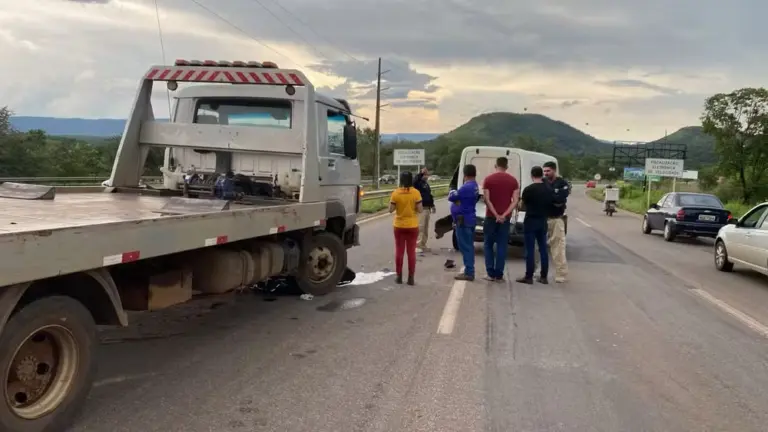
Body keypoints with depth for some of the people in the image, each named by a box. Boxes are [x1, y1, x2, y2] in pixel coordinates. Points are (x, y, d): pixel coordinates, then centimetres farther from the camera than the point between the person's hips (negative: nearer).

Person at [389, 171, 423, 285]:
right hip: (412, 226, 0)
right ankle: (411, 278, 7)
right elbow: (419, 210, -9)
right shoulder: (416, 193, -9)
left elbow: (391, 210, -6)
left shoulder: (396, 193, -9)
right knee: (411, 252, 6)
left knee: (399, 251, 10)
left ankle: (399, 277, 14)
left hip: (399, 226, 0)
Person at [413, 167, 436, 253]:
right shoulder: (418, 182, -8)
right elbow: (414, 181, -34)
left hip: (427, 208, 9)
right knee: (420, 227, -12)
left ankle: (423, 245, 21)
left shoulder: (426, 184, 18)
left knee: (425, 228, 13)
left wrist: (432, 205, 22)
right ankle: (417, 245, -8)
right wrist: (421, 173, -36)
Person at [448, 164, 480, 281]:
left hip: (463, 220, -10)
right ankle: (469, 271, 22)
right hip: (469, 219, 10)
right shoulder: (474, 186, 12)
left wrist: (452, 193, 3)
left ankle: (469, 273, -3)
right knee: (468, 246, 14)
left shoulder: (466, 187, -21)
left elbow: (452, 198, -16)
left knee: (465, 247, -6)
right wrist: (456, 195, -3)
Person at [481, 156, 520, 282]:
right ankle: (499, 275, 5)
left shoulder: (488, 179, -3)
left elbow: (487, 200, -10)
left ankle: (491, 274, 5)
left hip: (491, 217, -2)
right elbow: (515, 201, -6)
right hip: (505, 218, 2)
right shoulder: (513, 181, 2)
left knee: (488, 245, 9)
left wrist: (496, 215, -11)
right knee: (502, 246, 6)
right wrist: (504, 215, -11)